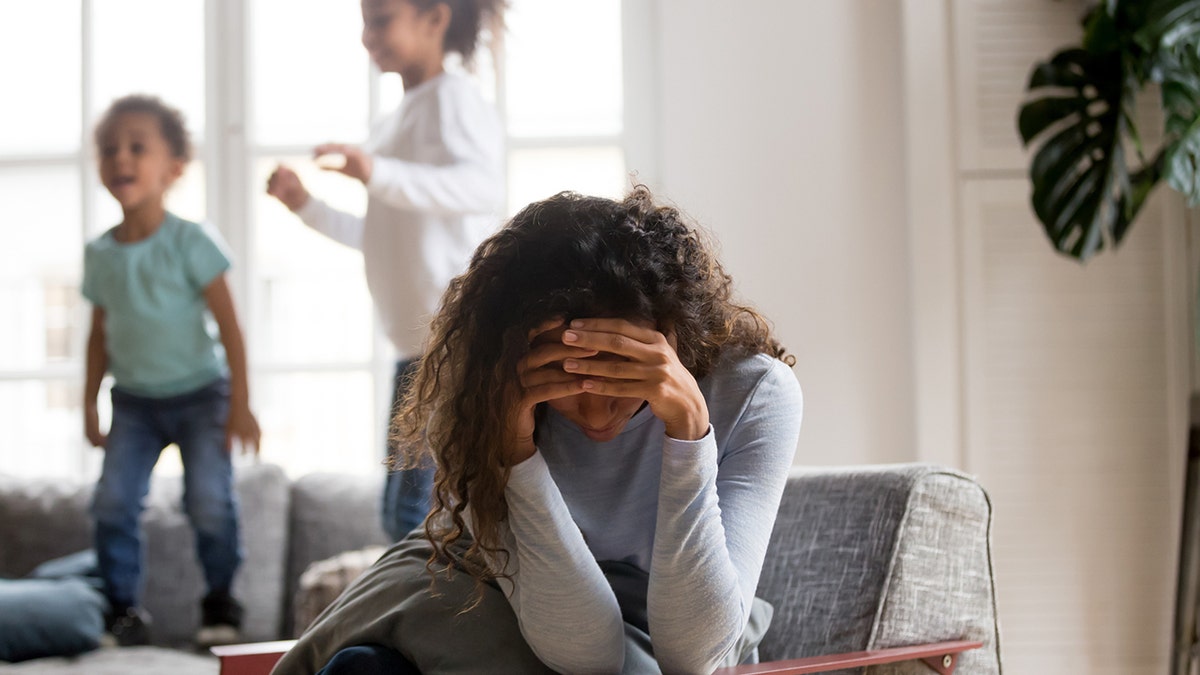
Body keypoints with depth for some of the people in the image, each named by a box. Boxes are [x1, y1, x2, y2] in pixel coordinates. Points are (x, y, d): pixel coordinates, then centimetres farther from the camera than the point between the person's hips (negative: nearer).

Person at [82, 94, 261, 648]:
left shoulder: (191, 242, -11)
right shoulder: (99, 254, 2)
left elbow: (228, 325, -10)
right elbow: (100, 335, 12)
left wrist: (240, 405, -12)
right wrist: (90, 405, 11)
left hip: (198, 394, -4)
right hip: (134, 400, 4)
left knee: (210, 502, -10)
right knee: (112, 502, -7)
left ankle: (219, 600, 11)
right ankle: (122, 606, 7)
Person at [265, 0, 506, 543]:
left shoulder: (451, 97, -8)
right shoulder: (397, 125, 22)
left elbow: (482, 186, -29)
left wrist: (379, 174, -41)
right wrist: (306, 205, 20)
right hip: (419, 342, 10)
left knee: (415, 513, -12)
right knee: (400, 513, 14)